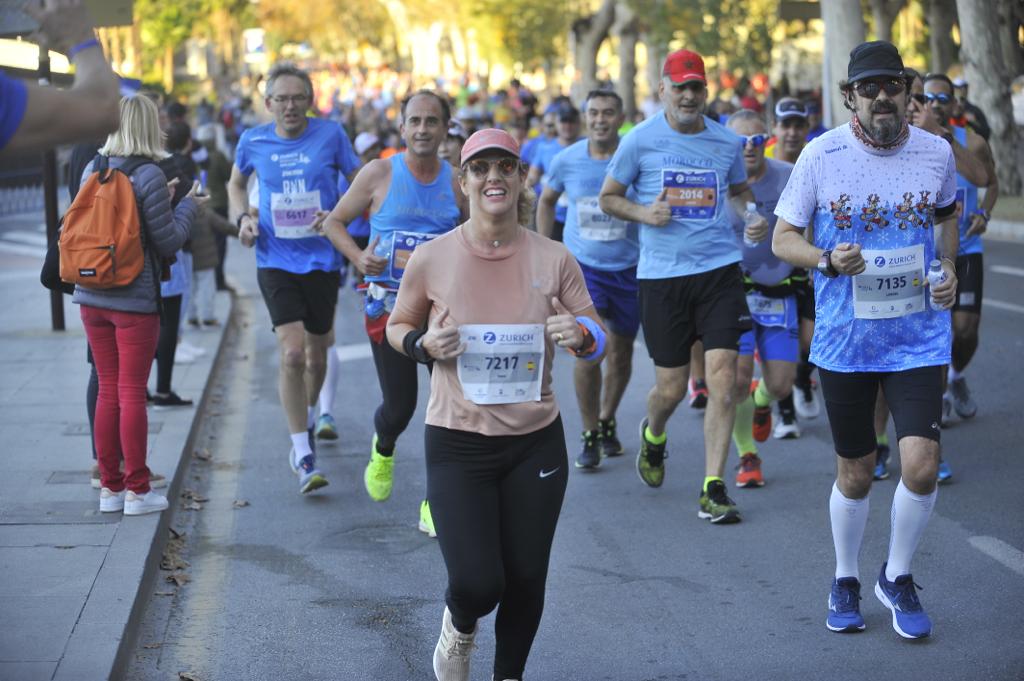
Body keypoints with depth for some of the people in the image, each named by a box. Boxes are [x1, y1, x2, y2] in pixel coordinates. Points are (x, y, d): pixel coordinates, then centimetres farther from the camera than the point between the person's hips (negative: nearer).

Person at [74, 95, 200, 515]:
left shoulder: (92, 170, 3)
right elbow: (168, 243, -12)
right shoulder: (148, 176, -15)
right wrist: (188, 206, 6)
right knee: (132, 393, 3)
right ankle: (136, 490, 9)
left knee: (107, 392, 13)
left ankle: (109, 487, 17)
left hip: (92, 298, 5)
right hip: (135, 300, -5)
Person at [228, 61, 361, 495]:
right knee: (291, 353, -15)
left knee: (316, 355, 13)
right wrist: (243, 217, 0)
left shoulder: (331, 135, -5)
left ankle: (306, 422, 44)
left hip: (322, 260, 1)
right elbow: (236, 183, 19)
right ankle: (304, 458, -10)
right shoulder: (253, 142, 0)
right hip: (275, 261, -1)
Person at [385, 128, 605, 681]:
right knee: (477, 584, -11)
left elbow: (596, 338, 6)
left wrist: (581, 336, -17)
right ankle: (458, 630, 28)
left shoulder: (554, 259, -3)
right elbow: (398, 327, 9)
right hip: (457, 443, -2)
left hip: (536, 442, 2)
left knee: (526, 580, 8)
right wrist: (424, 344, -13)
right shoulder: (432, 259, -6)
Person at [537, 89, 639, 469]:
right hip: (581, 266, 0)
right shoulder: (567, 160, -4)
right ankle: (589, 436, -1)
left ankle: (607, 421, 38)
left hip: (629, 268, 1)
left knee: (621, 355, 13)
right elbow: (546, 201, 14)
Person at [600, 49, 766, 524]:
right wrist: (643, 212, -12)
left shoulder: (726, 142, 7)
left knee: (723, 378, -9)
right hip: (661, 275, -1)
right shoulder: (641, 140, -1)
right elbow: (608, 197, 7)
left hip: (719, 270, 2)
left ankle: (713, 490, -2)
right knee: (671, 387, 4)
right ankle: (653, 435, 42)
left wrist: (754, 217, 4)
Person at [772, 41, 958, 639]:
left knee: (921, 466, -11)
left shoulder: (937, 152, -2)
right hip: (845, 340, -1)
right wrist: (828, 260, -21)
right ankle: (846, 580, 35)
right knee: (856, 474, 10)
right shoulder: (821, 155, -8)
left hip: (920, 337, 1)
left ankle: (897, 578, 16)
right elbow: (783, 238, -2)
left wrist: (949, 268, 3)